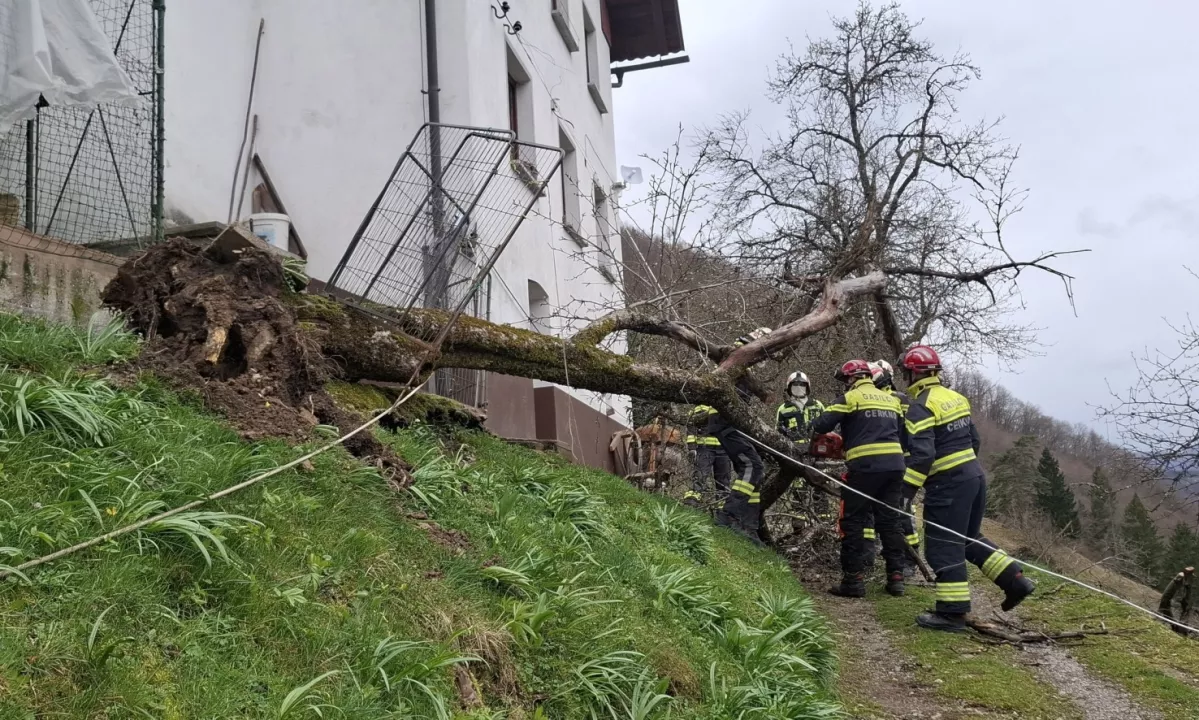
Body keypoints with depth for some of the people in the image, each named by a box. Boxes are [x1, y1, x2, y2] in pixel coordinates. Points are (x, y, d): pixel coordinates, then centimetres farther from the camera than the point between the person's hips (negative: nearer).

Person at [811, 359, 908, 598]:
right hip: (895, 465, 6)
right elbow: (903, 435, 24)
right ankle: (896, 577, 12)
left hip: (865, 466, -6)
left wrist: (813, 427, 17)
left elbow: (822, 425, -3)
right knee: (890, 521, 13)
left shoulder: (851, 397, 2)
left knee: (852, 522, 1)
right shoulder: (891, 399, 20)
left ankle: (853, 580, -2)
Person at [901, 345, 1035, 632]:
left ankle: (952, 613, 2)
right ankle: (1015, 579, 16)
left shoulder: (921, 407, -14)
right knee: (970, 538, 22)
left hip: (948, 484, -9)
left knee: (943, 546, -1)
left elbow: (922, 454, -23)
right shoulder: (956, 397, 12)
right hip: (975, 474, 9)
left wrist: (906, 491, -22)